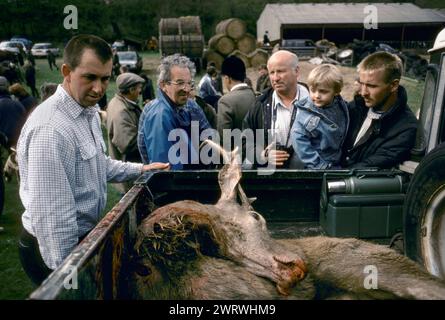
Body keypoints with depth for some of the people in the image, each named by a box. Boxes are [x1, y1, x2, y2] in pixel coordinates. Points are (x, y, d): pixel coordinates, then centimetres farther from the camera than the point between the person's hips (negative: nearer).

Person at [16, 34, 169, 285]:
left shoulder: (89, 112, 4)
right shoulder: (50, 130, -28)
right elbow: (52, 216, -29)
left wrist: (140, 170, 12)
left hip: (85, 235, 9)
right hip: (60, 246, -9)